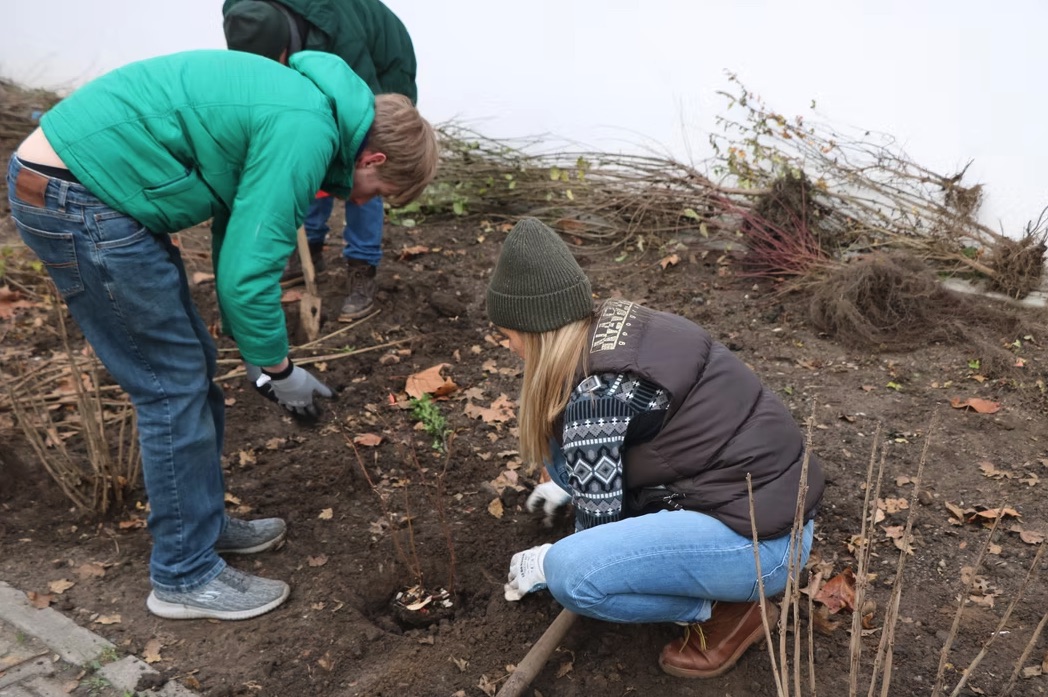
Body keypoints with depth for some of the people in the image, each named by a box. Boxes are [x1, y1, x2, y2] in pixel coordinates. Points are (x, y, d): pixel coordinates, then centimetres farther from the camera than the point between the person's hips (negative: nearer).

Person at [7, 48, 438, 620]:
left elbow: (236, 242, 18)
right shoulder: (306, 134, -18)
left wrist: (256, 353, 17)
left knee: (191, 367, 15)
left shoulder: (302, 104, 12)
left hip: (66, 183, 10)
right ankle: (185, 578, 13)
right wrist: (278, 370, -4)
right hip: (78, 202, -10)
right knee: (174, 384, -2)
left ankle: (202, 524, 31)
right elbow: (247, 273, -20)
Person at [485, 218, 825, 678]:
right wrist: (570, 486, 37)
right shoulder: (616, 326, 4)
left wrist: (548, 560, 8)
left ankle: (729, 609, -1)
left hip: (759, 537, -9)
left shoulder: (594, 393, -23)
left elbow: (598, 521, -12)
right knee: (566, 443, 9)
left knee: (570, 575, -23)